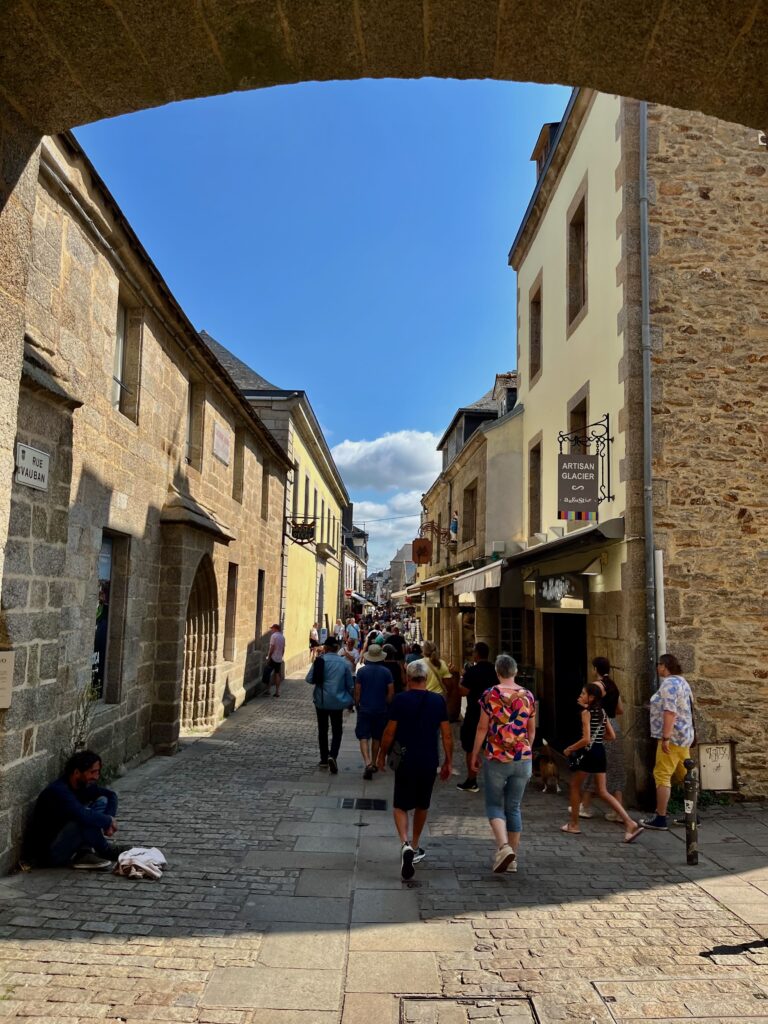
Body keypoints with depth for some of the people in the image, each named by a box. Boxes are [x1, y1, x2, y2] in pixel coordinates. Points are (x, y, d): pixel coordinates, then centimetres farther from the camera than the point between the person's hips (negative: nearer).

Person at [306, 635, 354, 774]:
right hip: (337, 701, 0)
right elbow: (350, 685, 2)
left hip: (321, 700, 0)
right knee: (337, 731, 8)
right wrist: (351, 701, 16)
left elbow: (309, 679, -7)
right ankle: (332, 756, -13)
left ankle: (324, 759, 21)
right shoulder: (344, 663, -5)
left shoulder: (319, 661, -8)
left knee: (322, 730, 15)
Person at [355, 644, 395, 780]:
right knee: (376, 738, 16)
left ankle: (368, 763, -21)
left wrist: (357, 705, 9)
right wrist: (386, 704, 11)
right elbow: (391, 692, -3)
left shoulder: (362, 670, -7)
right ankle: (374, 763, 26)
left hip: (364, 709, -2)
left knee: (363, 737, -2)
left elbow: (357, 691, -4)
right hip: (381, 710, 2)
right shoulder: (386, 672, -4)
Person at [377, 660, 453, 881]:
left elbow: (389, 732, -7)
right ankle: (415, 848, 32)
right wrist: (448, 762, 11)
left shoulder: (400, 700, -10)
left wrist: (382, 755, 8)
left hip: (406, 761, -3)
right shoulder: (438, 701, -2)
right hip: (429, 761, 3)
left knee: (400, 805, 6)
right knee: (422, 806, 20)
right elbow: (447, 735, 1)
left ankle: (405, 844, -17)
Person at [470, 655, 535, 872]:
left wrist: (474, 756, 2)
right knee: (514, 807, 14)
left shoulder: (490, 695, -9)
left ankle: (504, 847, -12)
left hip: (496, 758, -3)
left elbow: (482, 728, -7)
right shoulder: (528, 696, 2)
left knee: (494, 805, 9)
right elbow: (532, 730, 10)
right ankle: (512, 858, 19)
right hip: (523, 758, 3)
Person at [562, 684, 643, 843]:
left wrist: (569, 749, -9)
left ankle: (574, 824, 19)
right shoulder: (602, 712, 10)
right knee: (602, 791, 8)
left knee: (575, 786, 12)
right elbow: (612, 736, 14)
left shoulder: (586, 712, -13)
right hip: (600, 752, 7)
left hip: (589, 753, -7)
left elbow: (586, 739, -20)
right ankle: (629, 823, -5)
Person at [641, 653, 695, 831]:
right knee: (685, 776, 13)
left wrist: (665, 737, -24)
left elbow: (670, 711, -23)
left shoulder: (669, 683, -14)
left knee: (662, 775, -7)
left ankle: (660, 818, -7)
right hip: (685, 736, 10)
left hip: (672, 737, -10)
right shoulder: (682, 681, 17)